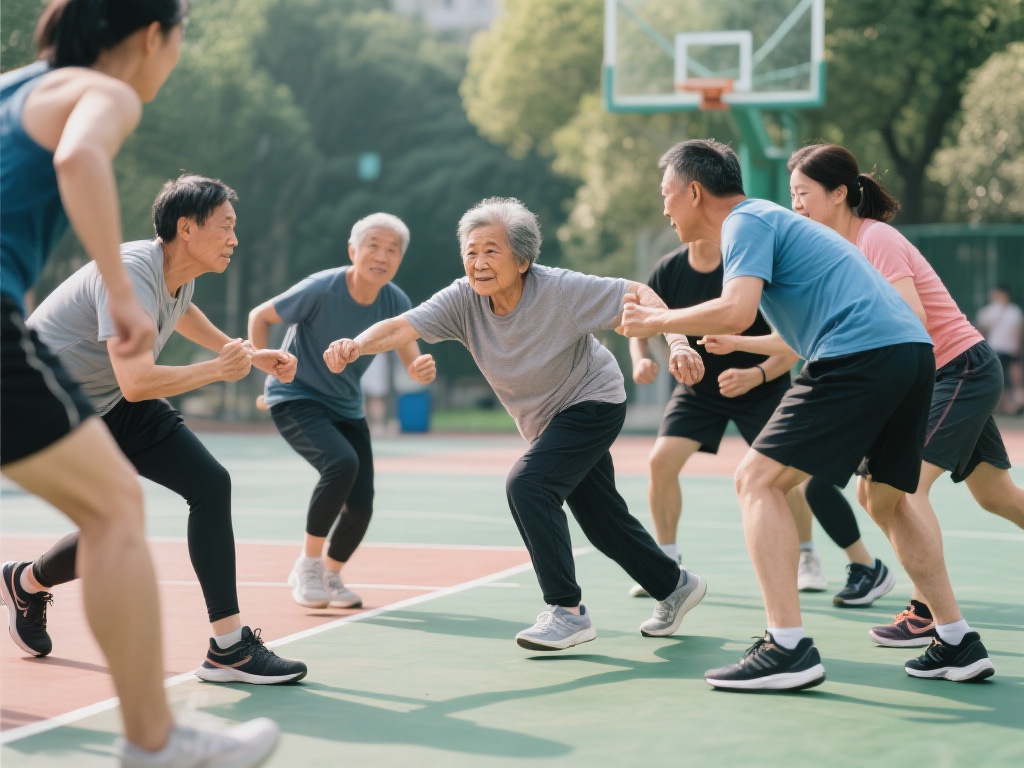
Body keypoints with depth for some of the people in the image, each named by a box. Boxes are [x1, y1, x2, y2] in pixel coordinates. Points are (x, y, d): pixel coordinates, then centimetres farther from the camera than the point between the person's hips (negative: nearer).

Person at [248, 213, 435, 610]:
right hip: (295, 399, -5)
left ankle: (331, 576, 28)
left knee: (360, 506, -2)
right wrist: (264, 368, -15)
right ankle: (308, 565, -14)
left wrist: (422, 369, -37)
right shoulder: (320, 289, -23)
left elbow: (412, 363, -15)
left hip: (346, 409, 5)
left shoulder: (396, 303, -11)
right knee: (342, 462, -31)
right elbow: (260, 316, -9)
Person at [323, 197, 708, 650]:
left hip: (593, 401, -6)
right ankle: (674, 586, 42)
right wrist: (356, 346, -51)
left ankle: (568, 612, -17)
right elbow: (401, 327, -31)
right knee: (603, 523, 16)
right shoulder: (463, 299, -19)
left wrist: (677, 343, -36)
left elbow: (640, 295, -21)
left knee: (527, 485, -26)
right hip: (545, 421, 6)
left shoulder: (561, 290, -29)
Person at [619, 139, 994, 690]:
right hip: (914, 349, 10)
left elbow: (736, 311, -16)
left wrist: (654, 321, -3)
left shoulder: (746, 221, 0)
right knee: (885, 500, 23)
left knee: (758, 480, -6)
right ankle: (958, 644, 21)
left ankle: (788, 648, -15)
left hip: (861, 355, -10)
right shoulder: (772, 220, 30)